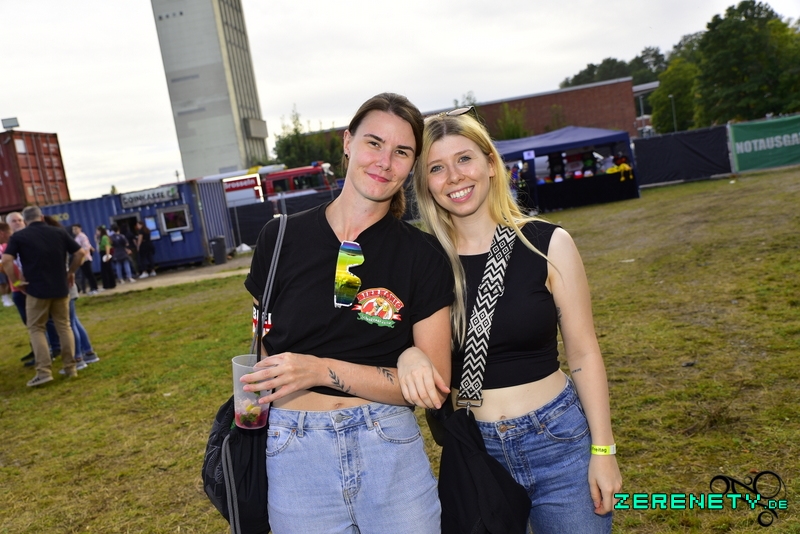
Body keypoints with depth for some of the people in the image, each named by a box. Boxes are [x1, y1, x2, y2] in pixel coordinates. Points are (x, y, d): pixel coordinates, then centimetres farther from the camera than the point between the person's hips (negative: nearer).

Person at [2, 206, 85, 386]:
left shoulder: (18, 236, -2)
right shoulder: (59, 233, 6)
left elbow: (6, 260, -13)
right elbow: (80, 253, 4)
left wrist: (16, 282, -3)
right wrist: (71, 272, 14)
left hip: (37, 290, -3)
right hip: (60, 288, 3)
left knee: (36, 328, 7)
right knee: (64, 326, 12)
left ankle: (44, 371, -2)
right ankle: (70, 367, 13)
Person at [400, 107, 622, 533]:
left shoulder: (548, 244, -8)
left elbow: (583, 354, -3)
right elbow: (409, 342, 1)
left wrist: (603, 450, -3)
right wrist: (409, 357, -22)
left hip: (560, 439, 0)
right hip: (474, 451, 1)